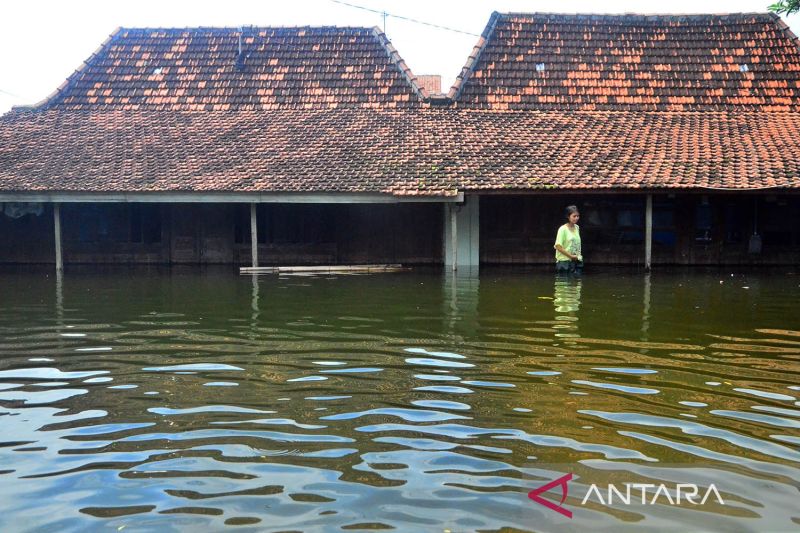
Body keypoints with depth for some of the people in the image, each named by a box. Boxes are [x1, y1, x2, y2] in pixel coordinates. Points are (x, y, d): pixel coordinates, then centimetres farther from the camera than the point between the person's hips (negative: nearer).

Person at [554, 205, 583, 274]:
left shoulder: (577, 228, 9)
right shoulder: (563, 229, -11)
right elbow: (558, 246, -14)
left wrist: (578, 255, 3)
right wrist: (571, 256, -13)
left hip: (576, 261, 6)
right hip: (564, 261, -6)